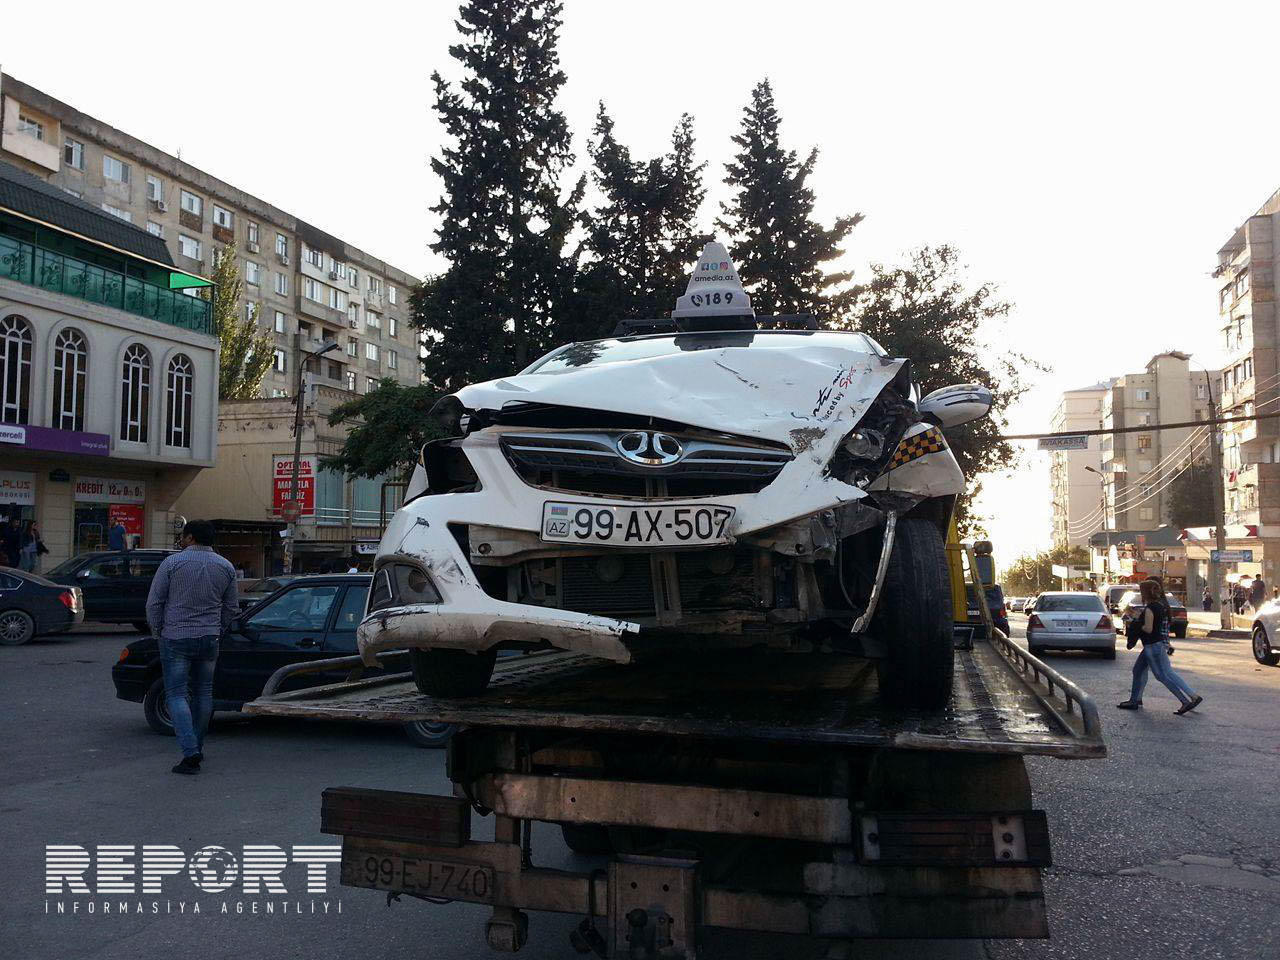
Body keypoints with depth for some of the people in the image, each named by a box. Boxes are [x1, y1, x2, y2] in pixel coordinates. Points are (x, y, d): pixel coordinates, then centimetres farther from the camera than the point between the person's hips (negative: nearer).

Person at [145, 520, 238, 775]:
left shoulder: (172, 562, -7)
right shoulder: (226, 567, 4)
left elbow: (154, 603, -5)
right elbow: (231, 608, 10)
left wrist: (157, 632, 8)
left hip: (176, 639, -4)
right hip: (209, 639, 4)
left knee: (177, 694, -1)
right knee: (203, 693, 15)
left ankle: (190, 753, -12)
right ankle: (197, 747, 23)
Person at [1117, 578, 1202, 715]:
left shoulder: (1150, 608, -18)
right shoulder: (1162, 605, 9)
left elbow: (1148, 628, -22)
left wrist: (1138, 626, -5)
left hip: (1154, 645, -10)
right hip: (1161, 642, 10)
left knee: (1165, 675, -5)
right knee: (1139, 669, 15)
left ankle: (1192, 698, -6)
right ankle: (1135, 700, 21)